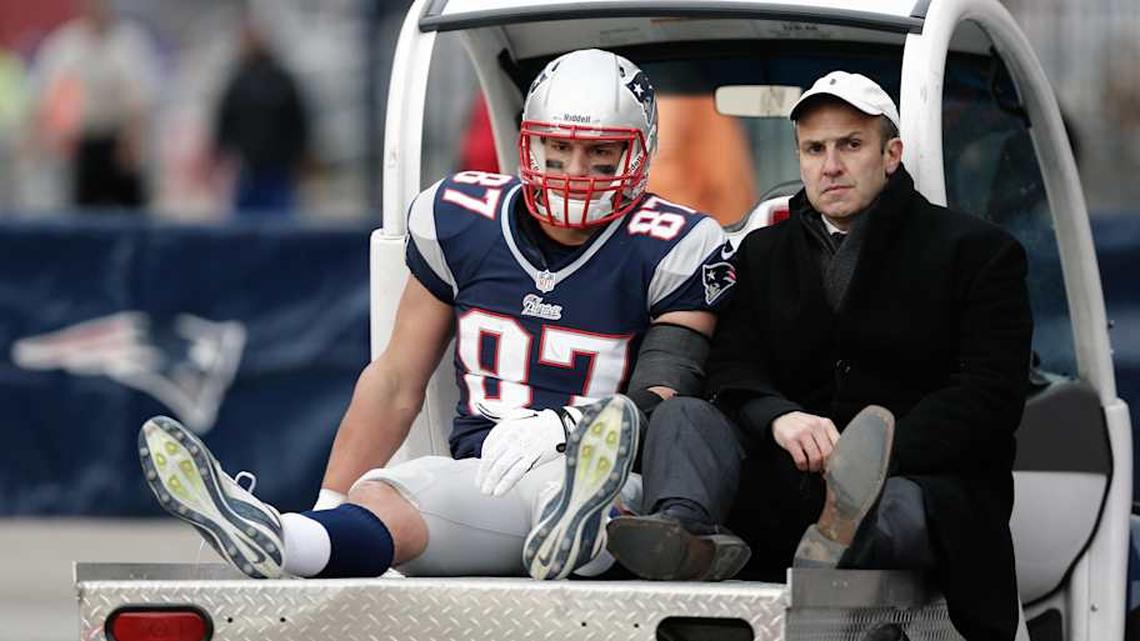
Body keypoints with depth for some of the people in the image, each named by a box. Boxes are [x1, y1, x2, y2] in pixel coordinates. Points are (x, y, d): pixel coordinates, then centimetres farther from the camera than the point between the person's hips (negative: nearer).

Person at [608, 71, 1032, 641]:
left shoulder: (978, 251, 6)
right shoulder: (764, 253, 21)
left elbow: (992, 394, -5)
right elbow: (732, 369, 7)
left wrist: (879, 455, -21)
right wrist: (778, 417, -19)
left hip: (928, 473, -4)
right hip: (793, 476, 4)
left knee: (903, 505, -39)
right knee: (684, 416, -19)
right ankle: (680, 529, -50)